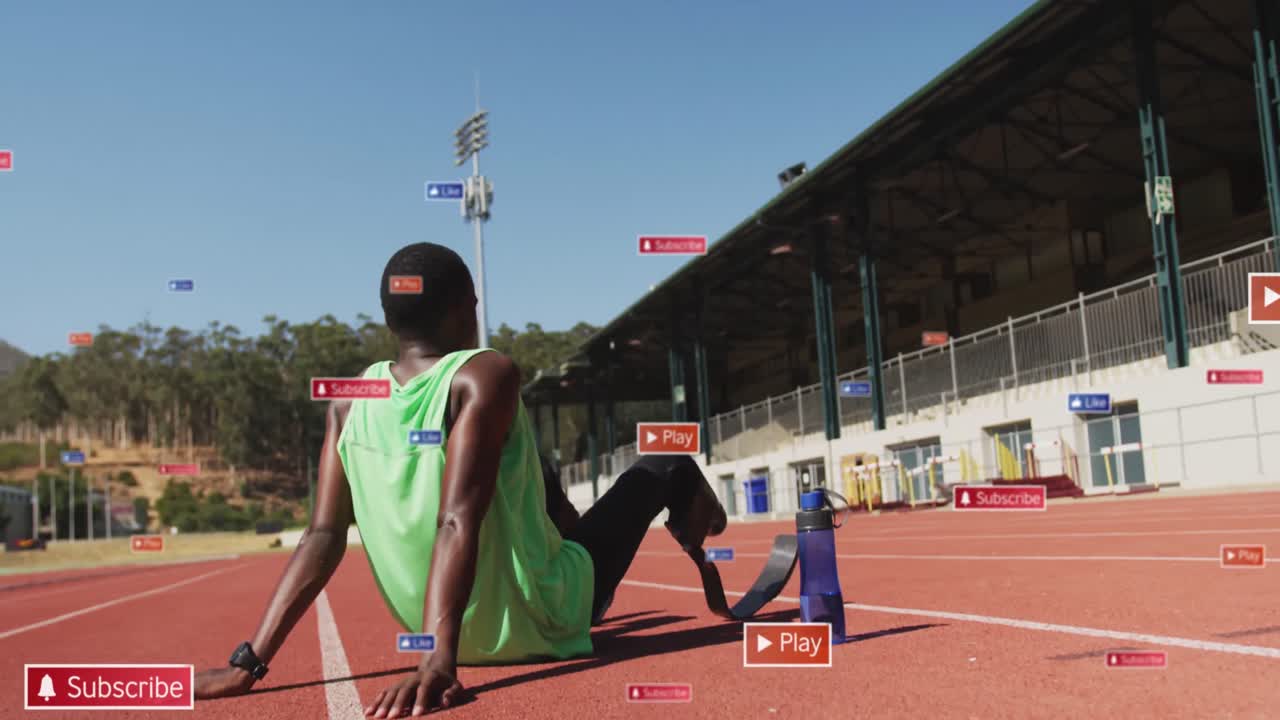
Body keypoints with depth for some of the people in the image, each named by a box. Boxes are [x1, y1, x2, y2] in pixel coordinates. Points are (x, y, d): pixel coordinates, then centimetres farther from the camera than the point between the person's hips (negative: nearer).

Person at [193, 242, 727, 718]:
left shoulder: (349, 402, -6)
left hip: (459, 633, 6)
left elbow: (323, 536, -13)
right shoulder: (485, 375, -22)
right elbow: (457, 523, -32)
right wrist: (438, 661, -37)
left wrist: (249, 662, -13)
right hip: (540, 628, -5)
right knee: (663, 468, 16)